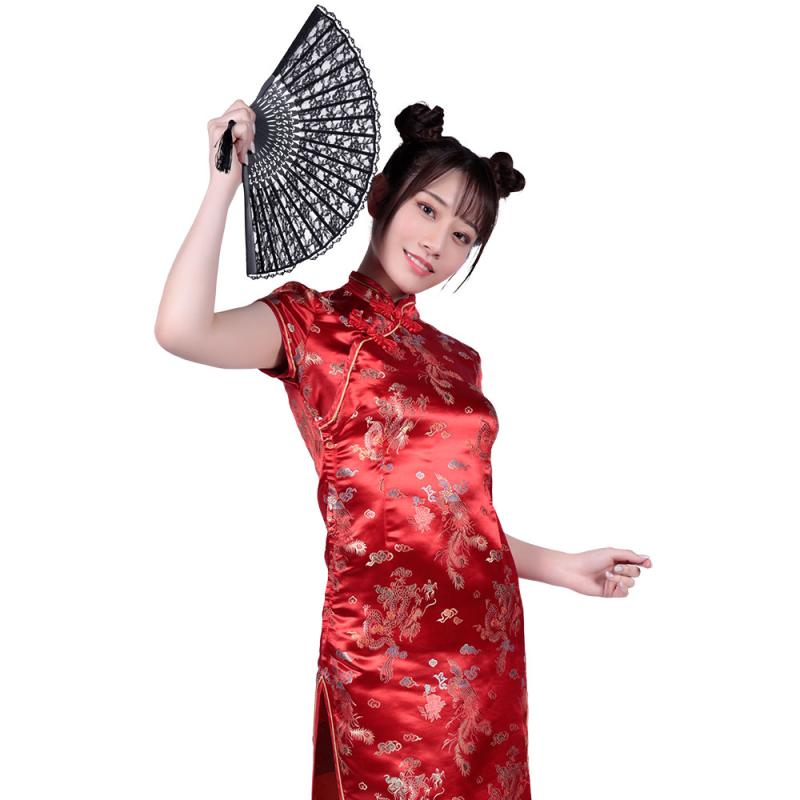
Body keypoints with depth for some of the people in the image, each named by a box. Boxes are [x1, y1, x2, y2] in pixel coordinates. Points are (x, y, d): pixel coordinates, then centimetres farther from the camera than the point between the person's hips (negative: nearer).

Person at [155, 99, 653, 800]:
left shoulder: (458, 360, 14)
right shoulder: (313, 322, -3)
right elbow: (182, 330, -24)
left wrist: (559, 566, 15)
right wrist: (225, 183, -17)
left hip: (487, 649, 6)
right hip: (383, 653, -6)